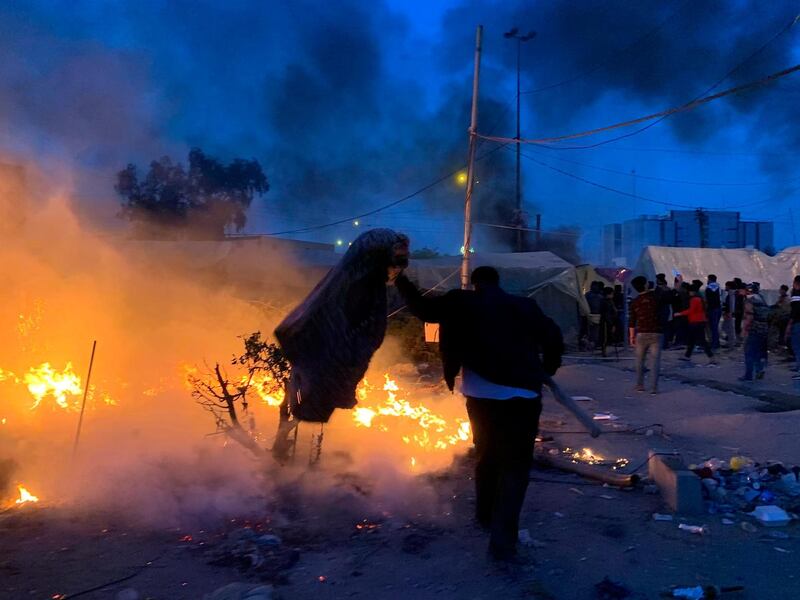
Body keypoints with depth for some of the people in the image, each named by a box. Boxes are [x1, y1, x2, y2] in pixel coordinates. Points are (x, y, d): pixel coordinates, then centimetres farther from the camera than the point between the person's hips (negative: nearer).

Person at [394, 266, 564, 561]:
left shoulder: (464, 302, 5)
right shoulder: (525, 306, 10)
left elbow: (424, 309, 5)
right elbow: (554, 337, 10)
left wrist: (401, 282, 20)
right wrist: (545, 371, 26)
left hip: (481, 392, 1)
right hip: (523, 394, -1)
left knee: (486, 455, 22)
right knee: (515, 465, 3)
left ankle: (486, 515, 39)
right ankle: (502, 540, -5)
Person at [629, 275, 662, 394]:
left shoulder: (635, 302, 2)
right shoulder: (654, 296, -6)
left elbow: (632, 322, 3)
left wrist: (632, 336, 11)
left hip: (642, 334, 2)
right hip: (656, 334, -2)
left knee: (640, 360, 14)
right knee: (656, 360, 1)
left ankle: (640, 385, 18)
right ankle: (654, 387, -4)